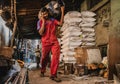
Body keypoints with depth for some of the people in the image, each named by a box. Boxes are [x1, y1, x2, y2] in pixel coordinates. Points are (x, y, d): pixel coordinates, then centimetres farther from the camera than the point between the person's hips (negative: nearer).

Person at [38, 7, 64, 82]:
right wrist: (43, 21, -10)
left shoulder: (52, 20, 9)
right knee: (44, 58, 11)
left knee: (56, 57, -16)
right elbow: (41, 33, -10)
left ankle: (53, 75, -14)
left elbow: (60, 23, -7)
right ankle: (42, 71, 37)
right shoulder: (40, 22, 3)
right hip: (45, 43, -1)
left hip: (54, 42, 1)